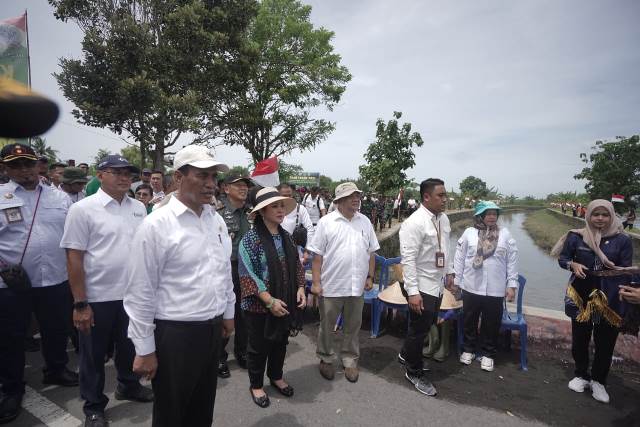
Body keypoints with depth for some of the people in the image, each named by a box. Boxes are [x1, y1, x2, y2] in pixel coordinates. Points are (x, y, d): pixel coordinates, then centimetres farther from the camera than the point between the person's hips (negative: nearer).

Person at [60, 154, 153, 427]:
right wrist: (80, 304, -13)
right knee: (94, 355, 14)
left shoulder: (139, 208, 2)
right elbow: (74, 258, -12)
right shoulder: (83, 209, -11)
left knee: (129, 346, 22)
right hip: (97, 297, -4)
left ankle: (128, 386, 45)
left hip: (133, 293, 4)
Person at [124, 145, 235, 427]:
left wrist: (228, 313, 15)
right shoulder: (157, 225, -16)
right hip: (175, 333, -5)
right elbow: (140, 292, -14)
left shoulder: (217, 220, 3)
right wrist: (144, 350, -10)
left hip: (212, 330, 6)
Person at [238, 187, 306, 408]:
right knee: (259, 347, 13)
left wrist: (300, 288, -3)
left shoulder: (286, 236, 3)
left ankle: (276, 376, 45)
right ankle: (256, 385, 36)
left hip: (285, 303, 6)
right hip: (259, 306, -6)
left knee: (281, 343, 21)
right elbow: (248, 274, -19)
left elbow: (296, 265, 11)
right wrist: (270, 301, -22)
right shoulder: (251, 239, -16)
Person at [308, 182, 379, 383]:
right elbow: (317, 255, -7)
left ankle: (350, 360, 34)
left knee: (353, 326, 16)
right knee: (327, 325, 12)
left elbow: (371, 252, 11)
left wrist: (370, 277, 7)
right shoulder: (326, 222, -7)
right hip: (331, 286, -3)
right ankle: (326, 359, 33)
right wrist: (316, 283, -9)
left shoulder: (365, 221, 5)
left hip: (357, 286, 3)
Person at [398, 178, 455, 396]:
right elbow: (408, 259, -23)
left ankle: (406, 354, 47)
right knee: (419, 330, 7)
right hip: (421, 287, -8)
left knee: (426, 325, 23)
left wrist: (449, 273, 18)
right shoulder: (415, 223, -21)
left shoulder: (443, 219, 6)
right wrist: (413, 292, -24)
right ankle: (415, 373, 29)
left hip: (437, 285, 8)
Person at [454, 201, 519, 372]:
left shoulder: (505, 234, -1)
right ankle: (468, 349, 33)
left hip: (495, 289, 0)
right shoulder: (469, 233, -3)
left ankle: (488, 354, 30)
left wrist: (511, 284, -1)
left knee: (491, 323, 11)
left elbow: (512, 261, 2)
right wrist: (456, 281, 1)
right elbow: (459, 258, 1)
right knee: (470, 321, 13)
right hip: (471, 287, 0)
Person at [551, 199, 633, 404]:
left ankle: (598, 381, 30)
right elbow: (562, 258, 3)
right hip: (582, 296, 1)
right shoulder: (576, 236, -4)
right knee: (580, 338, 12)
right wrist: (573, 265, -15)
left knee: (605, 341, 8)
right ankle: (582, 375, 34)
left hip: (610, 299, 0)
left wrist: (617, 269, -18)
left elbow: (627, 270, 0)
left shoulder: (622, 240, -4)